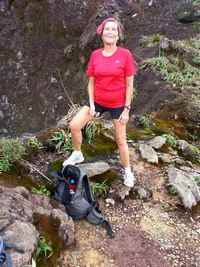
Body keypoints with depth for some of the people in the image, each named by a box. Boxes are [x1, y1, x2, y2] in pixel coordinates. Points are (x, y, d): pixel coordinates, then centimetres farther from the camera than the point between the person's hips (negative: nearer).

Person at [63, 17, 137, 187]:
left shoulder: (125, 55, -13)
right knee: (74, 126, -3)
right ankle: (77, 154, 24)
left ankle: (127, 171, 30)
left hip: (118, 104, -3)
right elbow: (91, 82, 3)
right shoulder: (95, 55, -3)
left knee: (120, 140, 7)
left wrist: (127, 109, -11)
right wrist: (91, 104, -5)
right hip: (98, 101, 3)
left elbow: (129, 84, -10)